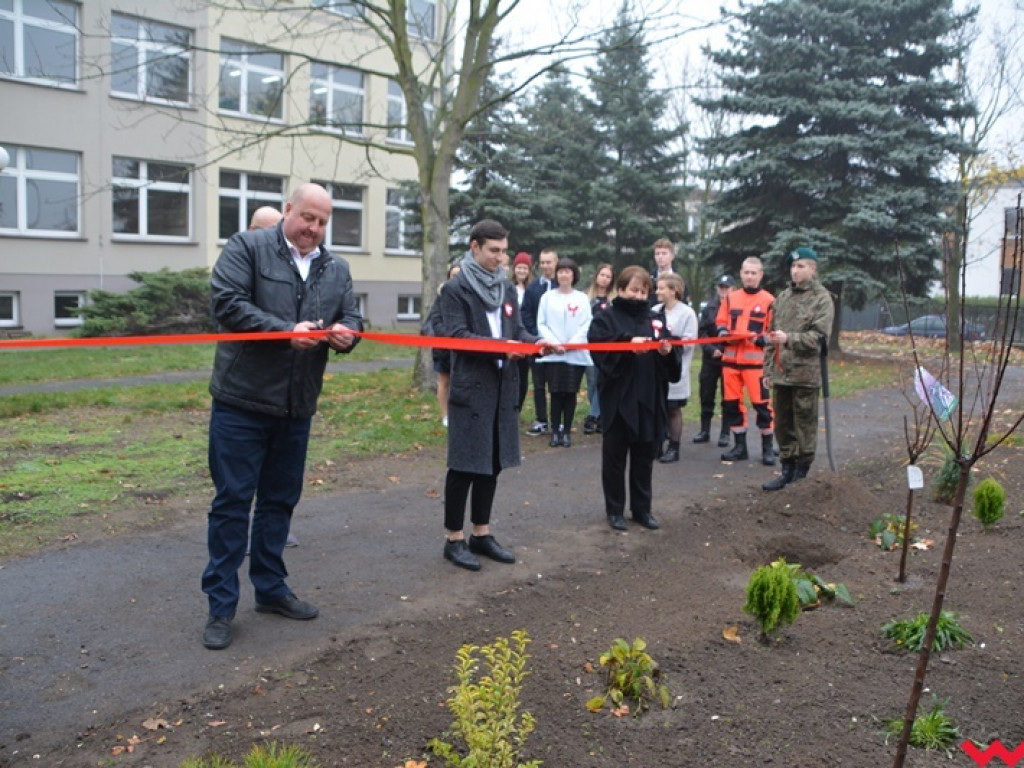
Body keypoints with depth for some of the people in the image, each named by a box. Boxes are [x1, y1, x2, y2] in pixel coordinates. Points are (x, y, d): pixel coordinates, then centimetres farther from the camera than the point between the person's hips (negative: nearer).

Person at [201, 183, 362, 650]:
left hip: (297, 407, 6)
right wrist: (286, 331, -22)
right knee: (232, 502, 0)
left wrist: (346, 333, -11)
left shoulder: (336, 269, 13)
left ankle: (270, 589, 30)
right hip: (242, 401, -5)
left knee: (280, 501, 15)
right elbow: (226, 302, -15)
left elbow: (352, 318, 14)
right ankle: (221, 605, 11)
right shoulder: (246, 248, -4)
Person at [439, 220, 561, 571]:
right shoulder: (455, 289, -5)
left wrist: (538, 342, -7)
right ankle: (453, 538, 12)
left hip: (503, 388, 6)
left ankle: (481, 533, 24)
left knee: (491, 463, 12)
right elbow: (457, 335, -14)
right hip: (470, 388, -6)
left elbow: (517, 330, 13)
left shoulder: (507, 287, 13)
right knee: (464, 465, 0)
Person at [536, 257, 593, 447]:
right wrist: (553, 342, -11)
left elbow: (587, 325, 0)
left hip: (576, 353, 0)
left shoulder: (582, 298, 3)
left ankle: (567, 431, 12)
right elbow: (541, 323, 3)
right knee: (556, 392, 0)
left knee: (571, 393, 2)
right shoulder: (548, 297, 5)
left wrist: (572, 343, -13)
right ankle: (555, 431, 9)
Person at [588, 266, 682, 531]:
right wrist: (628, 345, -27)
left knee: (645, 458, 12)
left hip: (649, 400, 4)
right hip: (617, 400, -4)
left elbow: (673, 361, 8)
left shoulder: (656, 318, 12)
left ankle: (642, 508, 24)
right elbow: (601, 353, -16)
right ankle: (615, 510, 18)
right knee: (615, 458, 6)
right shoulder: (605, 318, -1)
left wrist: (668, 351, -13)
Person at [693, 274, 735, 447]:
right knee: (706, 396, 9)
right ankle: (705, 431, 20)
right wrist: (711, 349, -10)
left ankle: (725, 433, 13)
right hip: (710, 359, 3)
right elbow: (701, 332, 2)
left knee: (728, 398, 5)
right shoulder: (708, 308, 5)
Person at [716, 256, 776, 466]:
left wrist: (759, 339, -18)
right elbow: (720, 323, 16)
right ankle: (740, 446, 20)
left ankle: (768, 448, 8)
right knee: (731, 402, 8)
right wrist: (724, 333, -6)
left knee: (761, 402, -5)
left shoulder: (769, 300, 0)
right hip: (730, 359, 5)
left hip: (755, 361, -4)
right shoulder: (730, 298, 13)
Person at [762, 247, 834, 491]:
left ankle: (802, 472, 11)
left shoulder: (822, 298, -3)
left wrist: (789, 338, -25)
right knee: (783, 424, 11)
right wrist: (768, 366, 14)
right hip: (781, 371, 6)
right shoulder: (783, 296, 15)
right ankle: (787, 469, 20)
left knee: (804, 424, 2)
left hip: (805, 373, -6)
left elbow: (818, 336, -13)